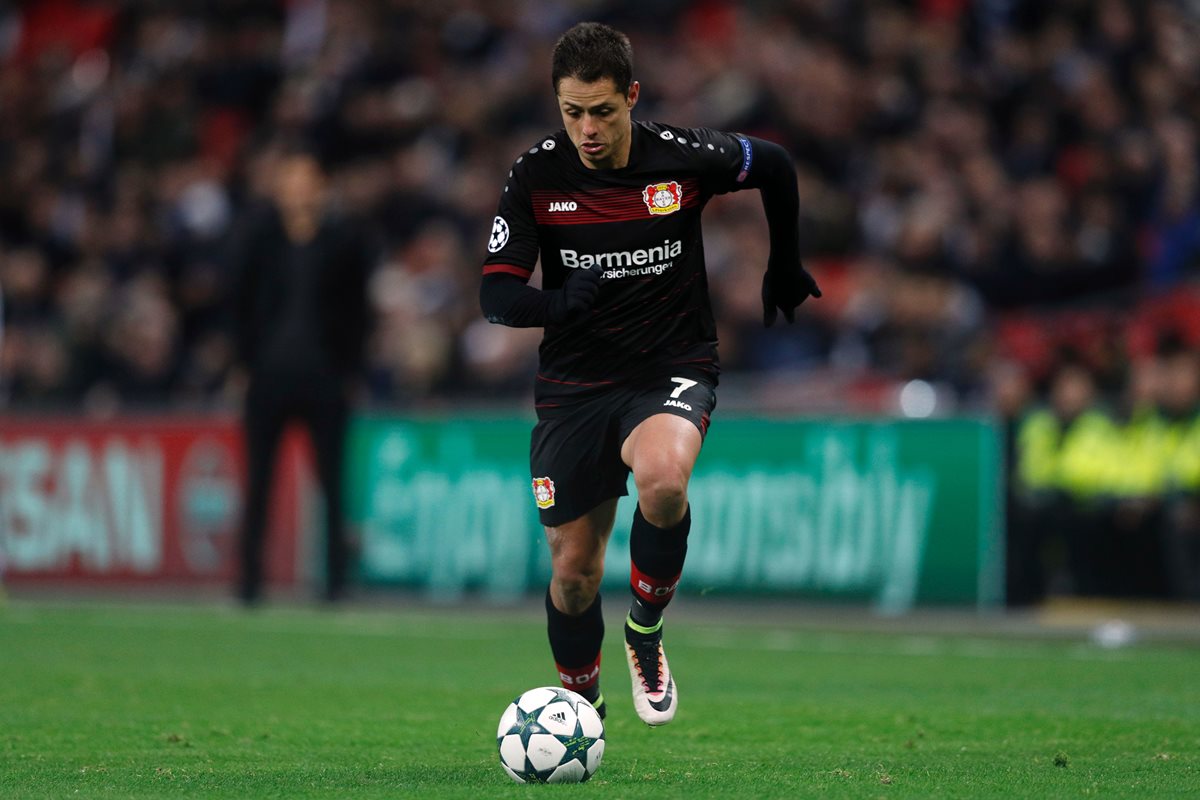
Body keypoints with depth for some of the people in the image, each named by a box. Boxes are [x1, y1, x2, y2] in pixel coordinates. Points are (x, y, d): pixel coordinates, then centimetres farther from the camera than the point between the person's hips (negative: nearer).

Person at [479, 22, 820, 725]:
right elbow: (497, 294, -9)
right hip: (574, 386, 2)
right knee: (573, 567, 4)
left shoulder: (683, 158, -11)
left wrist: (786, 272, 19)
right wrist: (558, 303, -30)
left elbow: (777, 166, 9)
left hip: (673, 370, -2)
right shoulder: (536, 175, -8)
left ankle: (647, 630, -7)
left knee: (663, 480, -34)